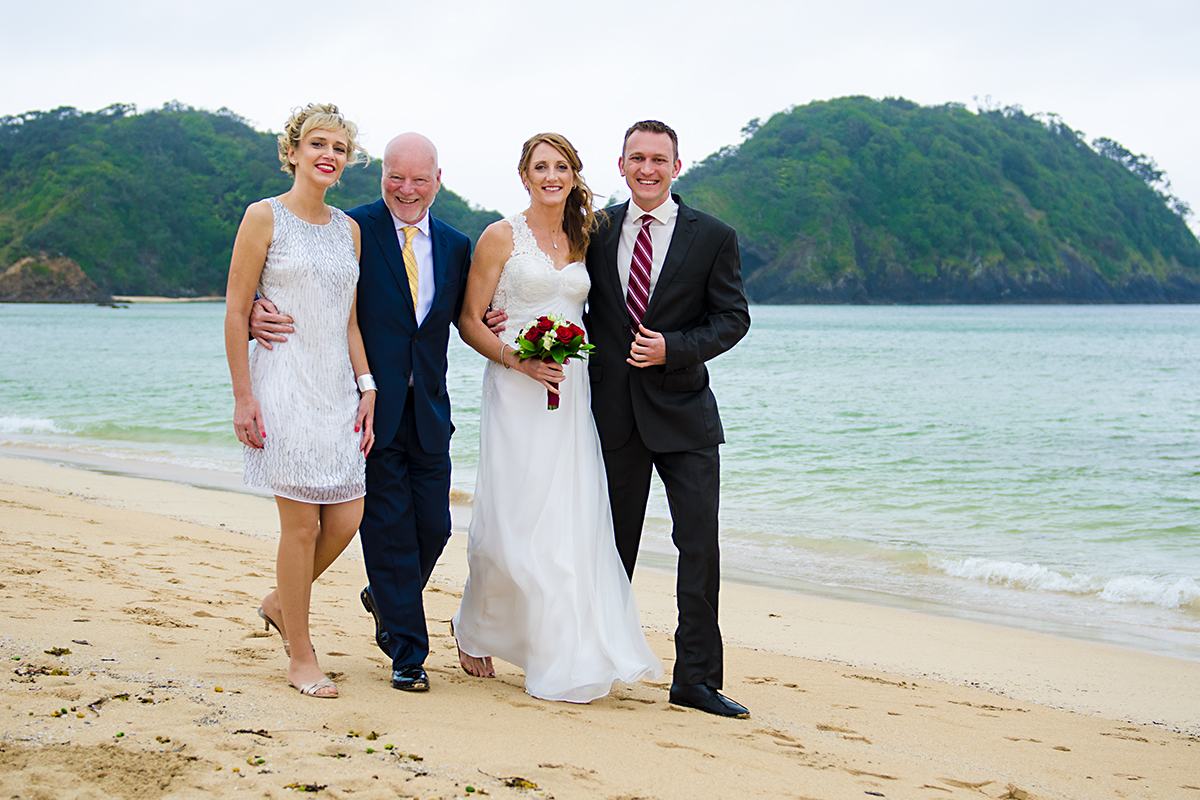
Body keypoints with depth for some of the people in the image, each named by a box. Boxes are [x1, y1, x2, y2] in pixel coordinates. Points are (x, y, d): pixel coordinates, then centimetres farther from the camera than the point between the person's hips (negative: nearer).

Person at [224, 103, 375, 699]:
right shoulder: (264, 217, -3)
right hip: (284, 382, -6)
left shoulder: (348, 229, 13)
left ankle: (280, 602, 30)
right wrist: (242, 397, -11)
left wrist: (366, 389, 8)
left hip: (338, 386, 6)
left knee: (346, 519, 3)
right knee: (302, 522, -4)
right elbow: (235, 313, -6)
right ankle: (301, 658, 10)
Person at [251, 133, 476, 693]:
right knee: (389, 529, 1)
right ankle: (408, 651, 13)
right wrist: (258, 313, -29)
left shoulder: (455, 246, 11)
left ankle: (385, 600, 40)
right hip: (371, 409, -5)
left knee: (433, 527, 9)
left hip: (428, 412, 5)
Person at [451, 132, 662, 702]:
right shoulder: (501, 237, -1)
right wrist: (518, 359, -15)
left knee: (571, 523, -3)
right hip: (516, 396, -4)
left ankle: (569, 662, 2)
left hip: (570, 394, 4)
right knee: (510, 525, -3)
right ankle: (473, 630, 24)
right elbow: (469, 321, -2)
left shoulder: (581, 240, 14)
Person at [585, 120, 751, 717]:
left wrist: (672, 348, -15)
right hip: (614, 414, 2)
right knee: (613, 543, 11)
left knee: (699, 543, -4)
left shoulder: (713, 237, 0)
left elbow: (733, 318, -2)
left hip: (683, 412, -1)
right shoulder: (598, 231, 6)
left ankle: (696, 678, 5)